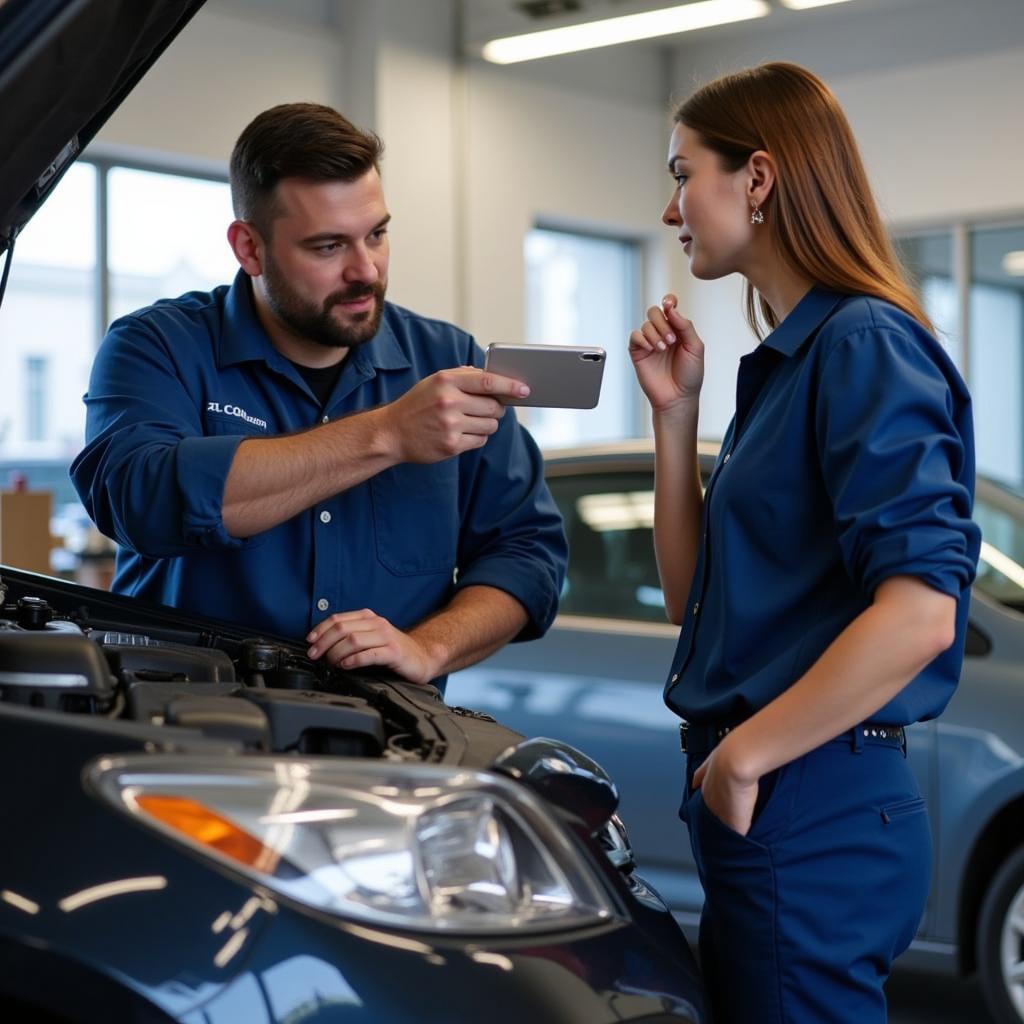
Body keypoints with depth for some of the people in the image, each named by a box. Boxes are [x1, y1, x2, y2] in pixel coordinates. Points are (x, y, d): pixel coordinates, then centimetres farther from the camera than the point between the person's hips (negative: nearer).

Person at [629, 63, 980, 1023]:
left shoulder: (864, 342, -14)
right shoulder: (781, 359, 14)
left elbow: (921, 612, -25)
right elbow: (698, 599, 15)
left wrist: (745, 754, -17)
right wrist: (674, 412, 7)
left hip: (812, 812, -9)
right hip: (760, 808, 9)